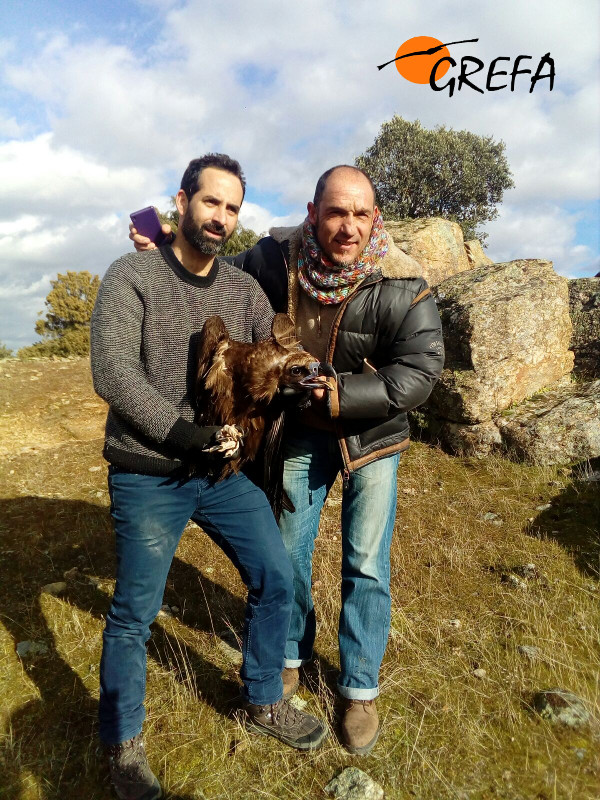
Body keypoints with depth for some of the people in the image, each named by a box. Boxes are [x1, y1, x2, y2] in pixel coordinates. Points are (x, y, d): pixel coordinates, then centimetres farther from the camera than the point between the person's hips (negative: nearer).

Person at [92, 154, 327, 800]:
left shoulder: (243, 288, 5)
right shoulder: (132, 276, -8)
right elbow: (111, 373, -19)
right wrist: (195, 435, -21)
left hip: (225, 471, 5)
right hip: (147, 476, -4)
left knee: (275, 580, 9)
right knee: (133, 614, 8)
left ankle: (263, 703, 35)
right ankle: (122, 744, 35)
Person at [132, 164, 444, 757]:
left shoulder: (400, 284, -22)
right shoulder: (279, 258, -13)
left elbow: (419, 369, -23)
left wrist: (335, 393, -29)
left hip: (372, 436, -2)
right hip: (302, 431, 3)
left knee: (366, 564, 5)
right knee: (288, 550, 14)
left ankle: (360, 688, 29)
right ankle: (291, 657, 41)